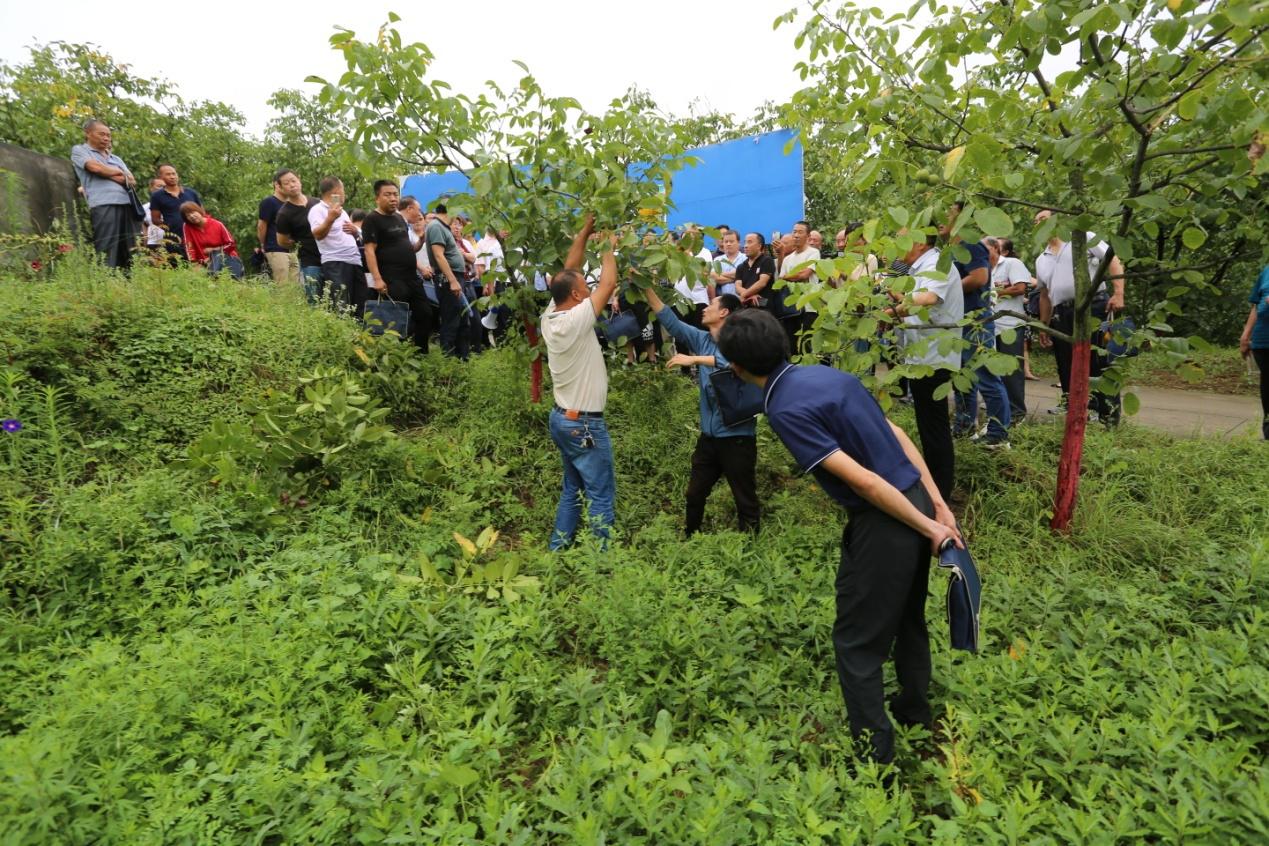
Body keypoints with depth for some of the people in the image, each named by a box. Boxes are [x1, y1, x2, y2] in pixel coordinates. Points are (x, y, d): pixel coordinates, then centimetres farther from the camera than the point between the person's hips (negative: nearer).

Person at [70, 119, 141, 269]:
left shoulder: (116, 158, 29)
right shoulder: (79, 150, 15)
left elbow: (132, 181, 17)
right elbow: (95, 167, -3)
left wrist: (111, 176, 1)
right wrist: (119, 173, 12)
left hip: (127, 205, 5)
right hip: (103, 205, -5)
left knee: (129, 253, -2)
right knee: (107, 253, -14)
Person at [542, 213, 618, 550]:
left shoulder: (550, 315, 2)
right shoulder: (576, 319, -20)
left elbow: (568, 270, 9)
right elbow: (608, 284, -14)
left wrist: (585, 231, 8)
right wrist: (609, 247, 0)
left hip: (562, 418, 9)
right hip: (584, 424, -9)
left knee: (572, 489, 19)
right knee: (601, 496, 2)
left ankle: (557, 549, 26)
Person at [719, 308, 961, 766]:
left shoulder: (785, 410, -19)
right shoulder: (829, 373, 6)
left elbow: (862, 480, -21)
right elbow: (898, 435, 7)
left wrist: (930, 528, -12)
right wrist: (939, 505, 8)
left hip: (885, 519, -9)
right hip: (916, 501, 9)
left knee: (856, 642, 8)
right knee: (908, 619, 28)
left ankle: (876, 753, 20)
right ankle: (915, 714, 50)